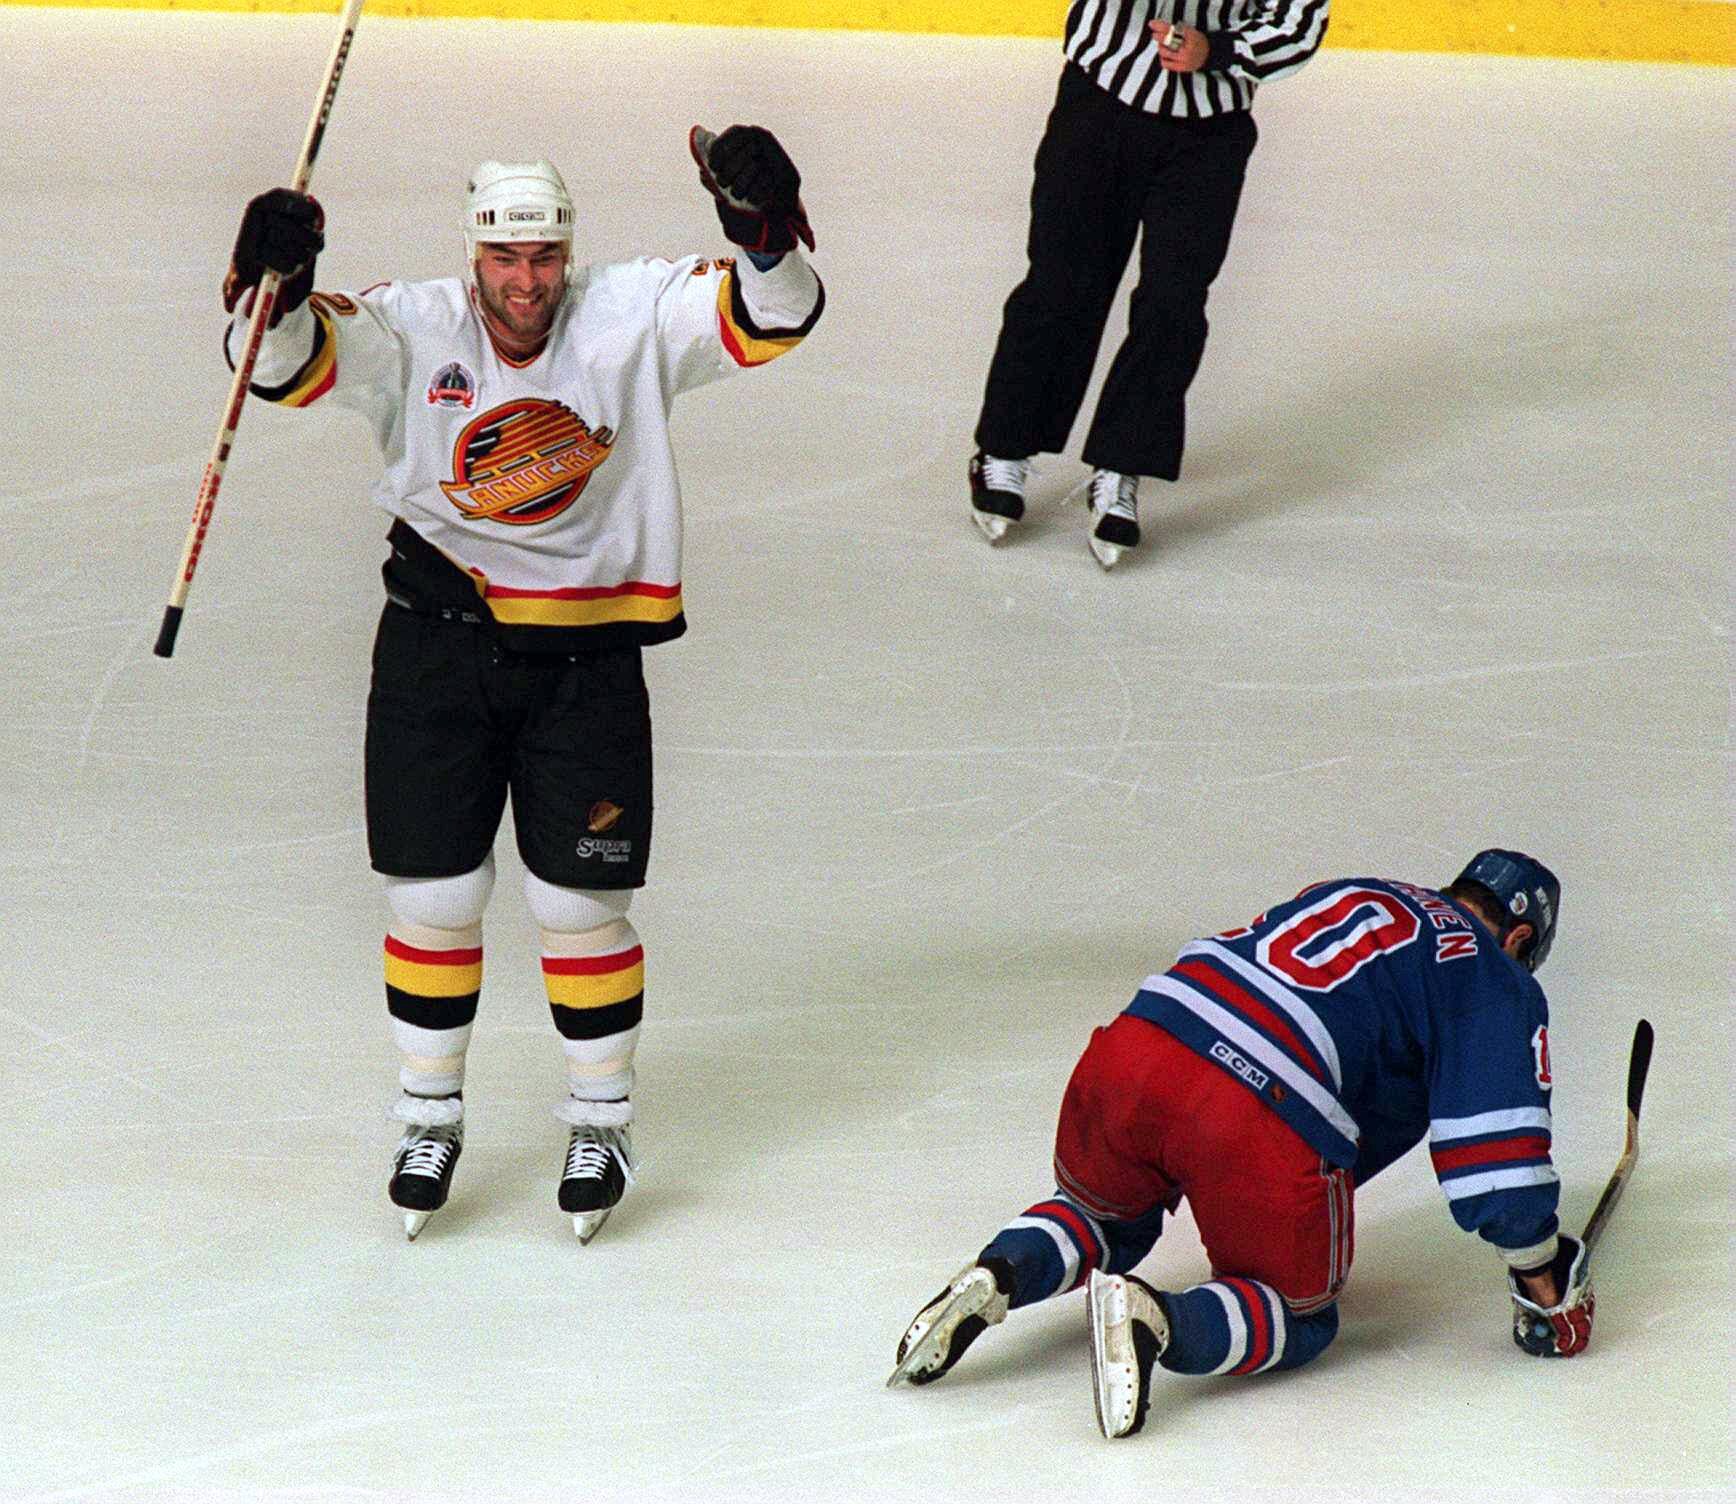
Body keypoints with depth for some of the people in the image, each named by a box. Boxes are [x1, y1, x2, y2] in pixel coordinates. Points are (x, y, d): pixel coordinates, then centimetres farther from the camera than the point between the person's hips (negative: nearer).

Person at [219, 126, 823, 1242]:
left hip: (588, 655, -1)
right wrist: (273, 289, -36)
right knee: (433, 893, 5)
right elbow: (287, 364, -15)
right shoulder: (413, 332, -6)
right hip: (440, 638, 1)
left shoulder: (633, 318, -7)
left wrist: (766, 231, -36)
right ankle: (431, 1117, 23)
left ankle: (602, 1120, 22)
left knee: (580, 902, 3)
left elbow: (770, 317, -16)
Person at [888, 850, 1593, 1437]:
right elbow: (1496, 1140, 5)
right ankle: (1157, 1321, -15)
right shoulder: (1498, 983, 15)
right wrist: (1544, 1287, 14)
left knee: (1107, 1219, 34)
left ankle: (998, 1276, 2)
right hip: (1266, 1115, -6)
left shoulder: (1340, 894, 32)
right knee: (1298, 1316, 15)